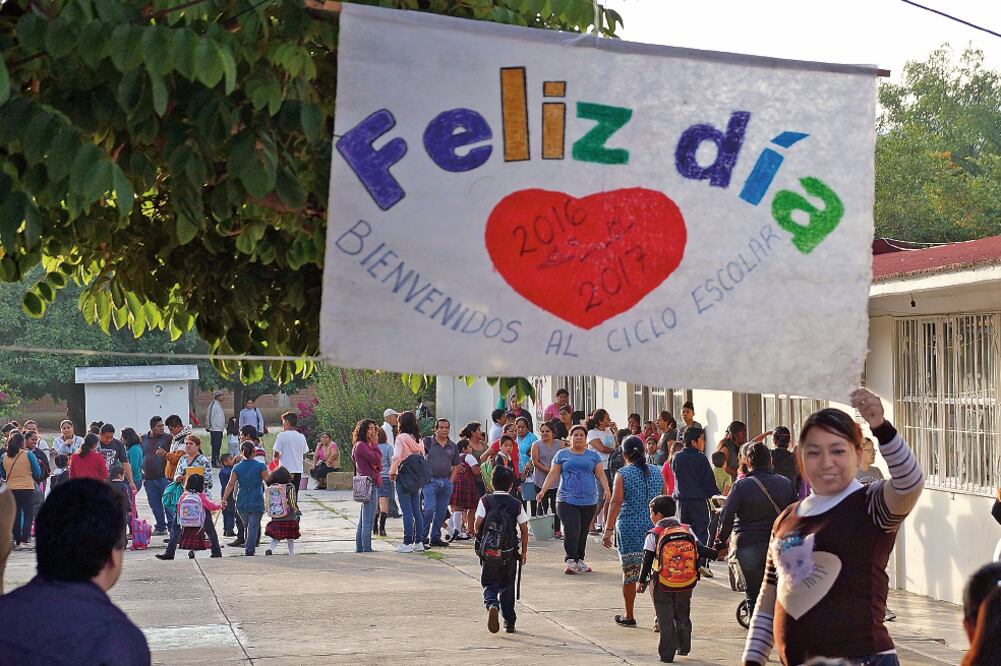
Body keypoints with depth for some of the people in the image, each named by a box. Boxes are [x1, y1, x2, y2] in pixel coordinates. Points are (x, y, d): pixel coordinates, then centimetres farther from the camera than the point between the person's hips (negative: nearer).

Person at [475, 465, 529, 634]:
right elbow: (524, 530, 1)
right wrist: (524, 551, 12)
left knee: (489, 584, 8)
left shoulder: (485, 501, -4)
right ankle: (509, 622, 15)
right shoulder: (516, 505, 0)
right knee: (507, 586, 15)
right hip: (509, 553, 1)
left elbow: (477, 525, -10)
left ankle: (492, 604, -23)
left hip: (488, 551, -1)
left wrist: (480, 535, 12)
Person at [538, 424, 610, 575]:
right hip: (567, 500, -2)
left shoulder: (593, 455, 11)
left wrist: (606, 489, -8)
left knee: (583, 533, 7)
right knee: (571, 531, -14)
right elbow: (553, 474, 7)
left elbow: (600, 474, 8)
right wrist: (543, 491, -3)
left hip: (589, 501, 2)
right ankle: (570, 561, -14)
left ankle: (579, 560, 17)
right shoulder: (562, 454, 8)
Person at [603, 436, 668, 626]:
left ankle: (629, 616, 16)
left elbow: (616, 502, -16)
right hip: (654, 527, 3)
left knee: (629, 574, 6)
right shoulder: (657, 472, 6)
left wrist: (608, 530, -18)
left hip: (629, 528, -3)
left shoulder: (622, 474, -7)